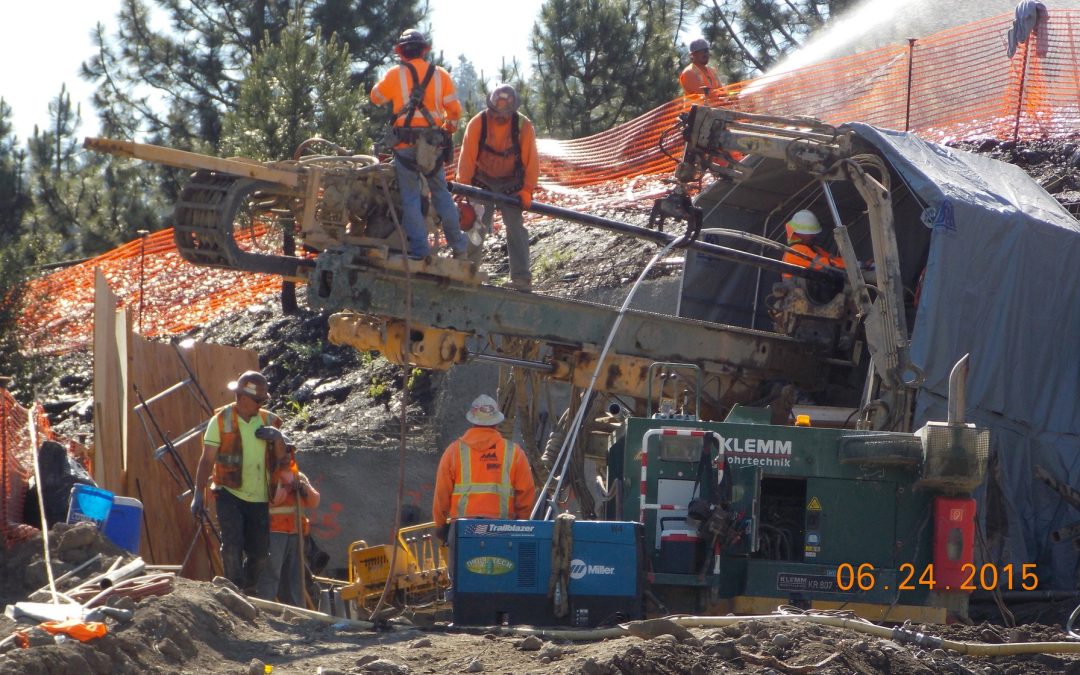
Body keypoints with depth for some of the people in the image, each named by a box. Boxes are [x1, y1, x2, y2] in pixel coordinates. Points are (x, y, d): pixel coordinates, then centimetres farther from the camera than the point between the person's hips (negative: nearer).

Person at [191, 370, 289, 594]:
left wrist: (278, 439, -10)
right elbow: (207, 460, -4)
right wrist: (199, 494, -9)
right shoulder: (221, 421, -3)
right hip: (230, 494, -4)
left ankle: (249, 593, 23)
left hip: (258, 497, 4)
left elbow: (281, 458, 11)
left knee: (259, 551, 6)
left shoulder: (267, 420, 8)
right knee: (232, 544, -16)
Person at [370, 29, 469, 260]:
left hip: (406, 143, -2)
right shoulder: (440, 75, 5)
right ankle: (458, 245, 12)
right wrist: (448, 128, 24)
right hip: (433, 143, 2)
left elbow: (376, 97, 14)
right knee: (440, 192, 13)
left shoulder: (395, 74, -1)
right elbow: (454, 109, 6)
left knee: (410, 196, 2)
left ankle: (419, 247, -3)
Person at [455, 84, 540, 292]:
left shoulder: (524, 126, -16)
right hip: (483, 182, 1)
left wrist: (527, 189, -20)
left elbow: (531, 161, -14)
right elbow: (467, 157, -17)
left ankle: (521, 278, -13)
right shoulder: (477, 123, -16)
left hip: (511, 185, -1)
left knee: (515, 226, -10)